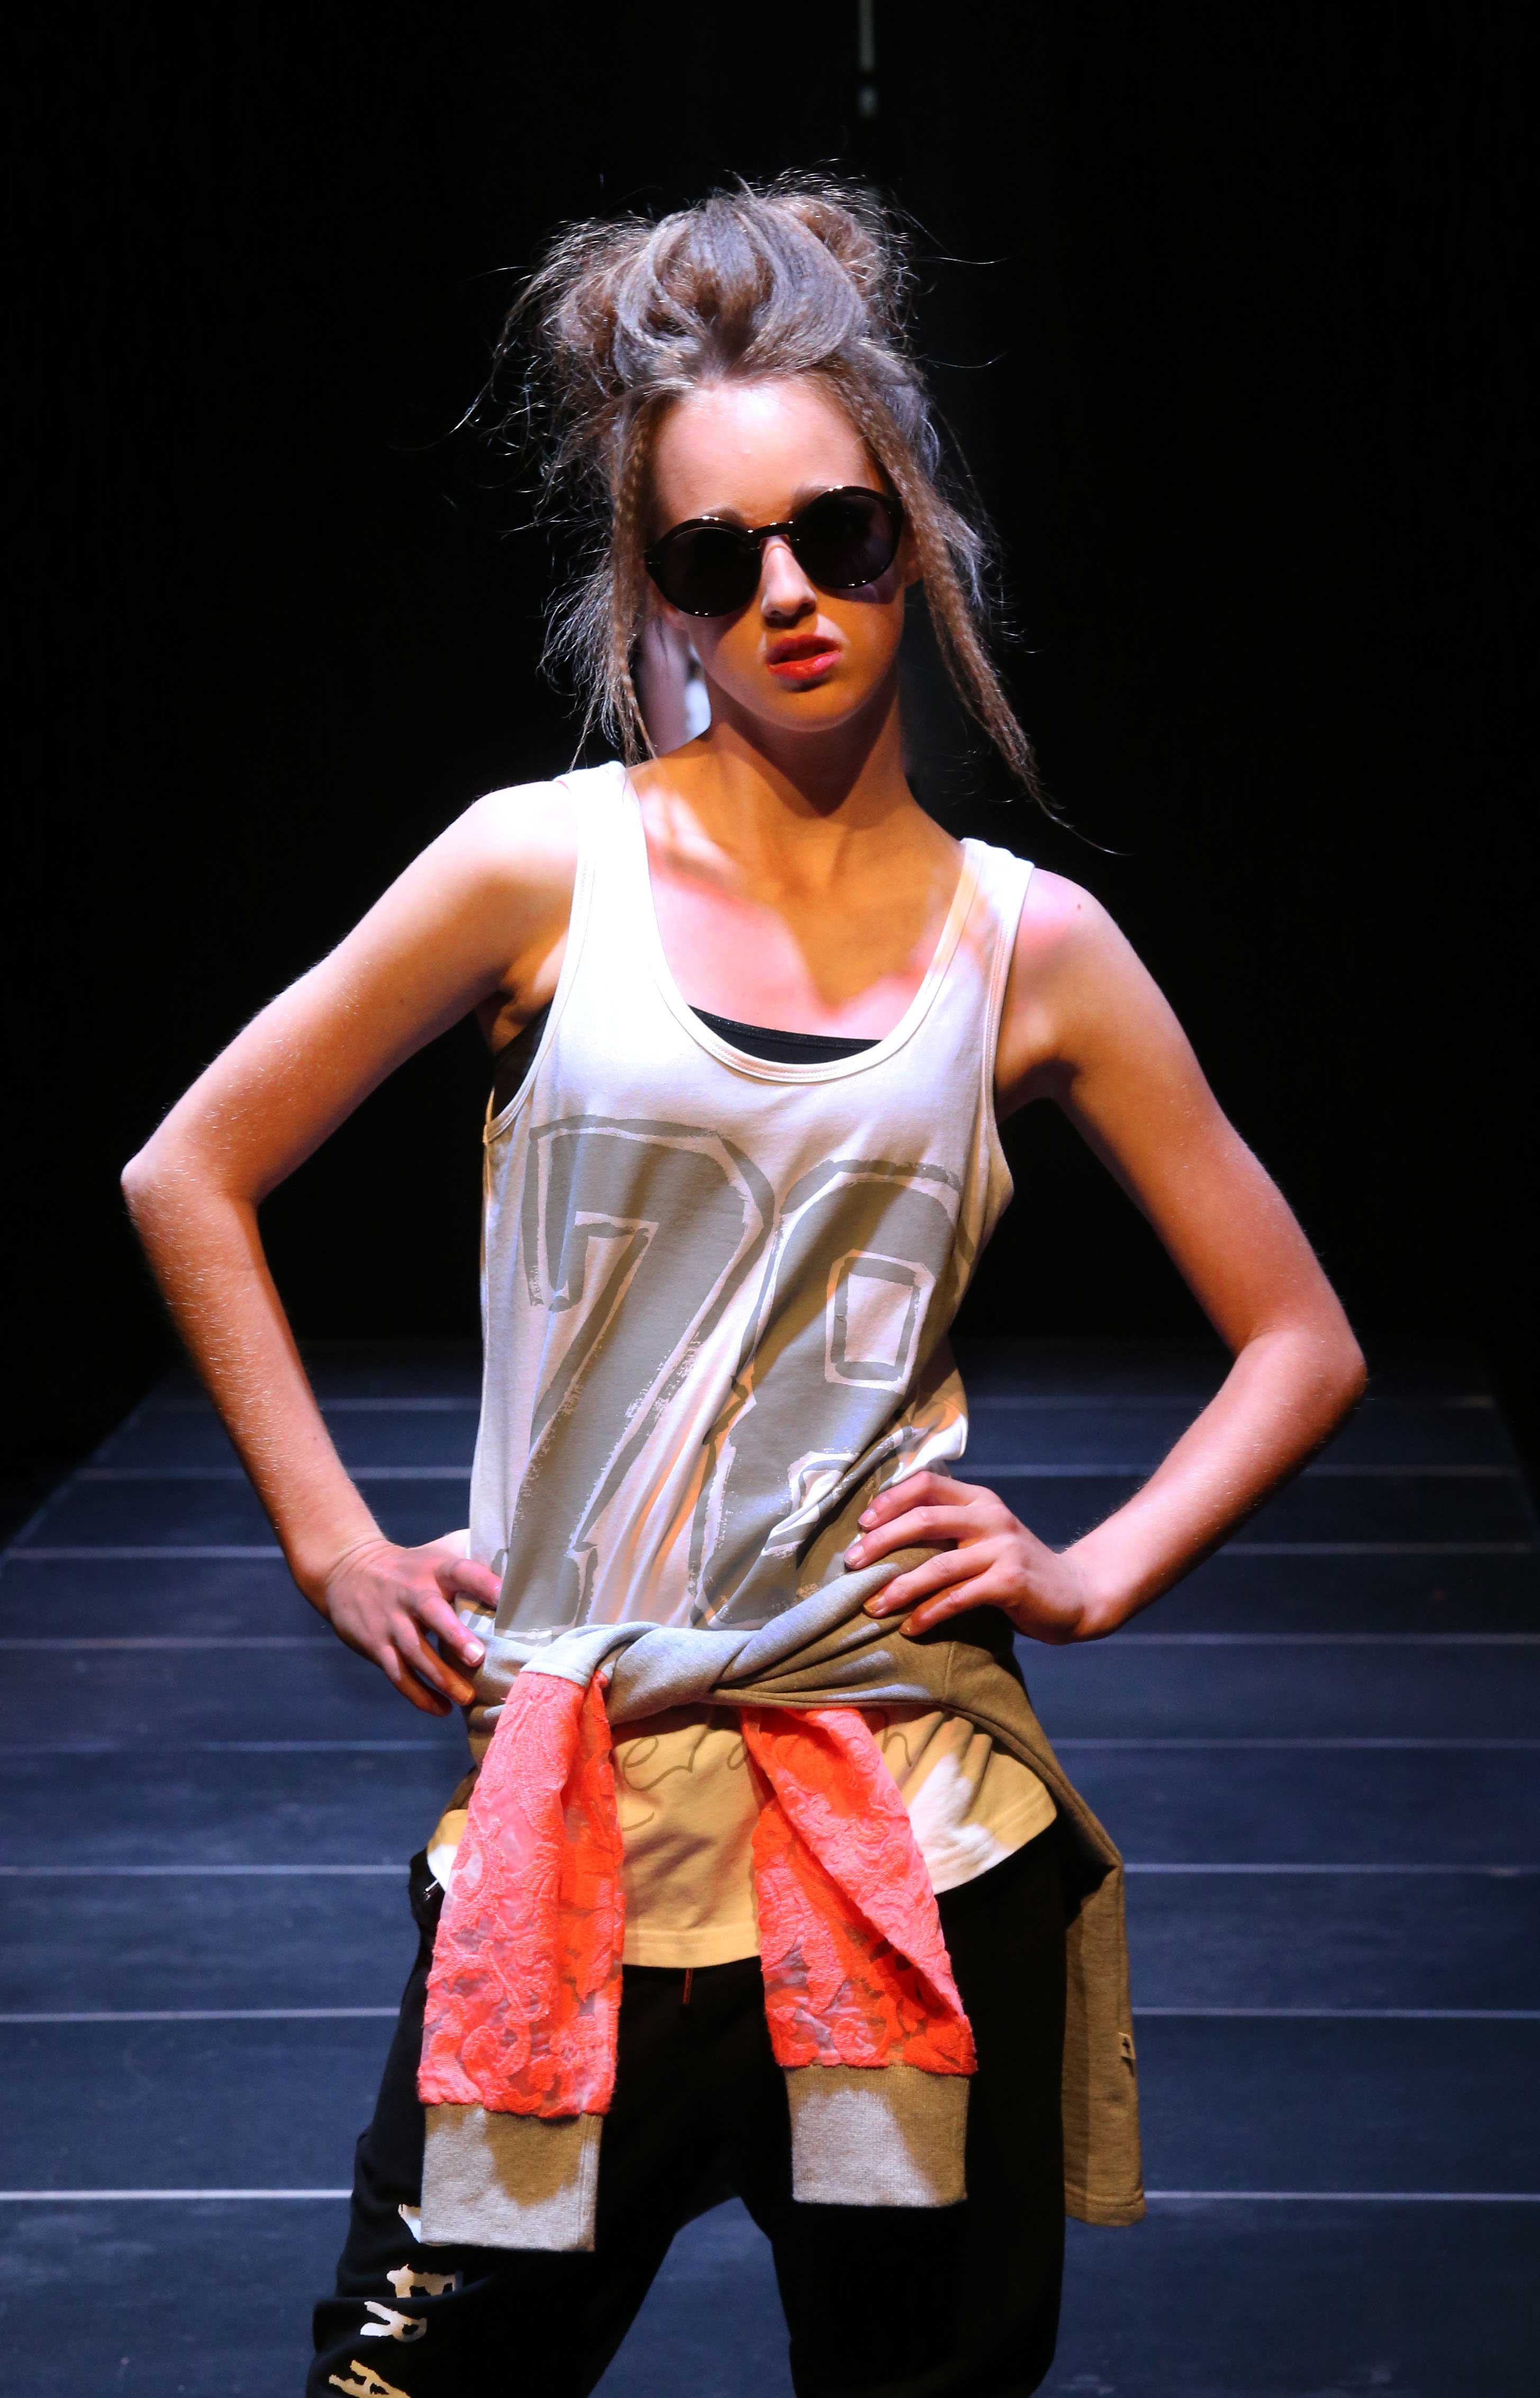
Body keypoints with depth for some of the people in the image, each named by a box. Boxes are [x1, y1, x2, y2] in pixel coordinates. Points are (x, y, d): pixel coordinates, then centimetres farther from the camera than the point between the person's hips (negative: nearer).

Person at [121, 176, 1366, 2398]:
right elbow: (191, 1178, 7)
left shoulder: (1028, 945, 4)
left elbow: (1302, 1342, 12)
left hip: (914, 1835, 1)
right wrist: (334, 1548, 3)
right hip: (570, 1819, -1)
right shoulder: (549, 868, -1)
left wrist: (1089, 1575, -1)